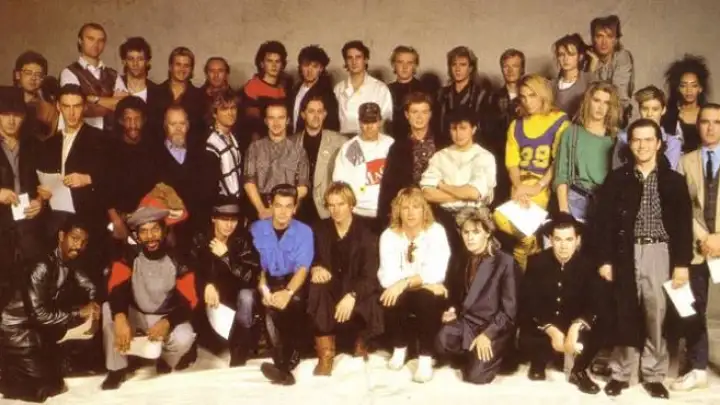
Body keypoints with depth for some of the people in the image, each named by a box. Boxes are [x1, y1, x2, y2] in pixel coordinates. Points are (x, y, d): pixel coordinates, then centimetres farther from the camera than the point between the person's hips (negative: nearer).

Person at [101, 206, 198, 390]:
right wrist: (120, 317, -48)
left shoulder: (177, 261, -12)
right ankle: (117, 369, -11)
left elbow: (188, 302, -16)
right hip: (135, 314, 1)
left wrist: (167, 322, -35)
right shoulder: (128, 258, -11)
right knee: (108, 309, -27)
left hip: (166, 317, -1)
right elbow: (117, 290, -27)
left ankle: (167, 361, 8)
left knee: (184, 339, -31)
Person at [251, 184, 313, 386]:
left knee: (294, 301, -34)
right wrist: (264, 289, -21)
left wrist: (288, 292, -33)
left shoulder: (304, 231, -2)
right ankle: (287, 361, -26)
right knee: (272, 304, -32)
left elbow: (302, 268, -13)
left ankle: (283, 364, -32)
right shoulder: (257, 229, 2)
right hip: (266, 280, 1)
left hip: (291, 282, -1)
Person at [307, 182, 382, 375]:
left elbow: (369, 276, -14)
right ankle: (326, 354, -28)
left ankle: (360, 343, 4)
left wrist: (352, 296, -33)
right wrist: (315, 268, -17)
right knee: (317, 289, -32)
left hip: (357, 291, -2)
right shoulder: (319, 230, 6)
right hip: (330, 289, 2)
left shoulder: (366, 235, -5)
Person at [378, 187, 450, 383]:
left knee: (427, 299, -34)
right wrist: (422, 280, -23)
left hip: (428, 294, -2)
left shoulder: (436, 232, -10)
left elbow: (436, 273, -21)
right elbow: (387, 278, -17)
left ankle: (425, 357, -18)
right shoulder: (389, 235, -6)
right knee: (391, 297, -30)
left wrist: (405, 283, -29)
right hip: (402, 293, 2)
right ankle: (399, 348, -3)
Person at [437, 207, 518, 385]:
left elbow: (509, 310, -8)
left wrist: (487, 334, -19)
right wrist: (451, 312, -2)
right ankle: (470, 353, 3)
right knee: (443, 341, -30)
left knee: (475, 375, -23)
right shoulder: (459, 261, 12)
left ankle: (494, 353, 10)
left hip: (495, 328, -4)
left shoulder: (505, 262, -7)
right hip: (465, 322, 4)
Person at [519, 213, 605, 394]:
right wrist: (551, 331, -27)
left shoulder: (588, 264, -8)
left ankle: (579, 371, 2)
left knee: (599, 329, -28)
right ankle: (538, 364, 8)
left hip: (576, 325, 1)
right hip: (541, 325, -1)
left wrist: (576, 327, -36)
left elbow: (596, 303, -17)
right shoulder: (536, 262, -8)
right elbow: (529, 304, -12)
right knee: (525, 339, -33)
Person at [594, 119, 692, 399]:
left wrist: (682, 263, -2)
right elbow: (604, 222, 2)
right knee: (624, 316, 3)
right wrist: (604, 259, -4)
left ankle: (654, 375, 16)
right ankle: (620, 373, 15)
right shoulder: (617, 179, 4)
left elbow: (684, 224, 4)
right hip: (626, 254, 0)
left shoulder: (674, 181, 5)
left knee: (657, 317, 3)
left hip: (661, 254, 0)